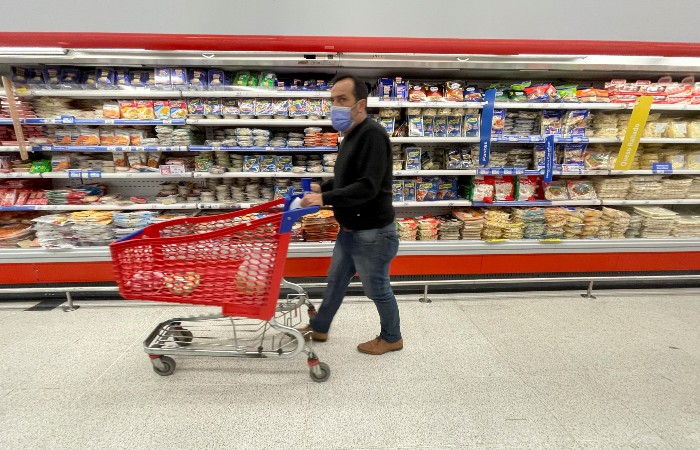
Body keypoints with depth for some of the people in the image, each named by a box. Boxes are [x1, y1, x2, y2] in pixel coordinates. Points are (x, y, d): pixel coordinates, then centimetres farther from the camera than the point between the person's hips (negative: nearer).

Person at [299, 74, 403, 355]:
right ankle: (319, 328, 42)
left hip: (373, 233, -9)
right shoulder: (351, 135, 10)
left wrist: (325, 199, -28)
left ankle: (391, 338, 34)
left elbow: (368, 187, -30)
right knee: (335, 282, 22)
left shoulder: (372, 135, -21)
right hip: (349, 230, 10)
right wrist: (322, 188, 9)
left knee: (377, 289, 10)